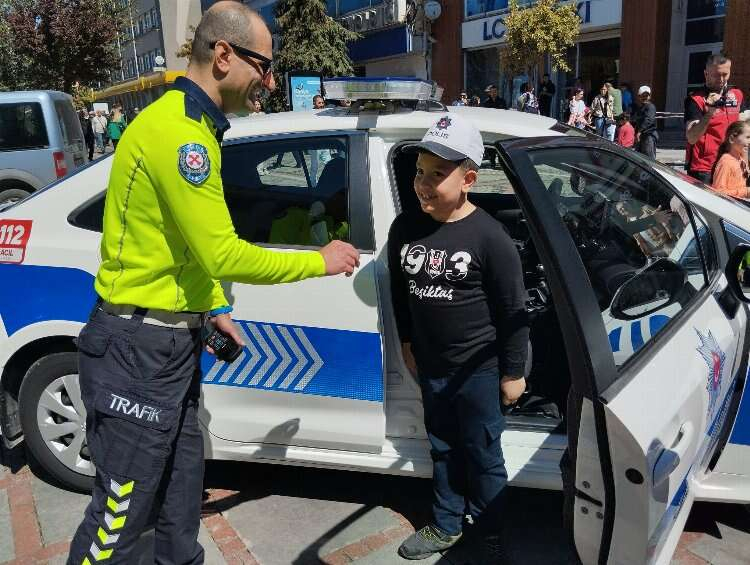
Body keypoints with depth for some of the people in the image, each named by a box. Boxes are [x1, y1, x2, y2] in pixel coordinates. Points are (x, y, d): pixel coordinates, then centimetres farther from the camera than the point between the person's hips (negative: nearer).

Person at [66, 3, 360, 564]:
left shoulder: (193, 125, 13)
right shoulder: (178, 131, -21)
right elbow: (222, 255, -23)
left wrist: (216, 309, 14)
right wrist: (319, 261, -11)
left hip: (174, 342, 10)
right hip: (138, 349, -10)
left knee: (180, 501, 22)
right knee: (121, 517, 5)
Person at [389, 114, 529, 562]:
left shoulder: (490, 237, -18)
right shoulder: (405, 228, -3)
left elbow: (514, 312, -12)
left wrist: (513, 372, -8)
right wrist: (407, 343, 17)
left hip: (480, 369, -5)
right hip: (431, 367, 5)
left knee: (482, 455, 11)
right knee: (443, 449, 20)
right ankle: (446, 526, 40)